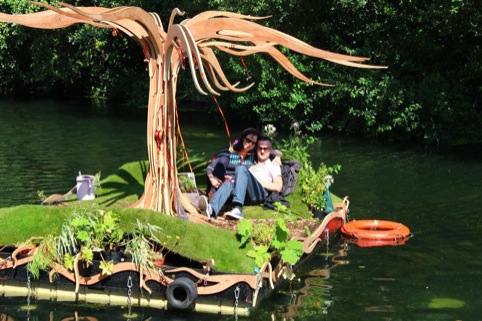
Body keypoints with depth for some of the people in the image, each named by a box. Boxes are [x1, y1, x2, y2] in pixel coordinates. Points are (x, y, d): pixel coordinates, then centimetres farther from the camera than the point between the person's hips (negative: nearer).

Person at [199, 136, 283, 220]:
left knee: (241, 169, -28)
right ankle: (212, 210, -59)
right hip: (246, 196, 4)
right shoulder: (251, 165, 38)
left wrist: (258, 182, 1)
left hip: (260, 193, -4)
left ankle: (237, 209, -50)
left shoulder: (273, 166, 25)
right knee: (228, 184, -29)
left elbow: (278, 187, 9)